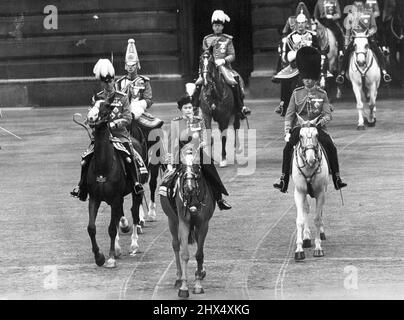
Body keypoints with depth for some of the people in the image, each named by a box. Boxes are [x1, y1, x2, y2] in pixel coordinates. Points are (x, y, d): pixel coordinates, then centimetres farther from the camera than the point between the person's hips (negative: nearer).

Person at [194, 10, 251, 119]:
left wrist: (223, 60, -17)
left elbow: (232, 56, 1)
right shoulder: (207, 39, 13)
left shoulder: (227, 40, 7)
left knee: (234, 83, -26)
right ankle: (195, 107, -9)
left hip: (224, 66, -2)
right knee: (198, 84, -21)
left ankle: (241, 107, -20)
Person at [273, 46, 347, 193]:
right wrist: (287, 131, -7)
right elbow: (289, 114, 7)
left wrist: (320, 122, -22)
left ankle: (337, 179, -16)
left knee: (330, 147, -25)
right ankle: (284, 180, -21)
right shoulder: (297, 94, 8)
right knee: (288, 147, -26)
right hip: (299, 127, 1)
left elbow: (327, 115, 0)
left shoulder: (322, 95, 6)